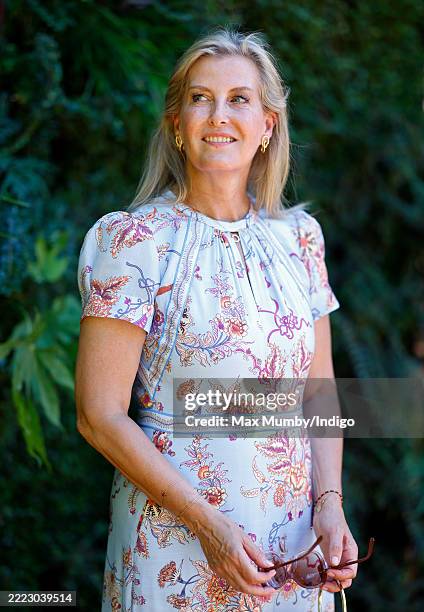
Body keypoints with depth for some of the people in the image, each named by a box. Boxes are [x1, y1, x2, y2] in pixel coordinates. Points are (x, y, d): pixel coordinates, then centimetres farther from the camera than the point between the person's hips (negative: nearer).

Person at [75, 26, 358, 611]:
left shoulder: (299, 235, 4)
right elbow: (100, 415, -12)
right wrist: (206, 521, -18)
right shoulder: (135, 239, -10)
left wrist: (330, 504, -6)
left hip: (295, 539, 4)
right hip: (176, 548, -4)